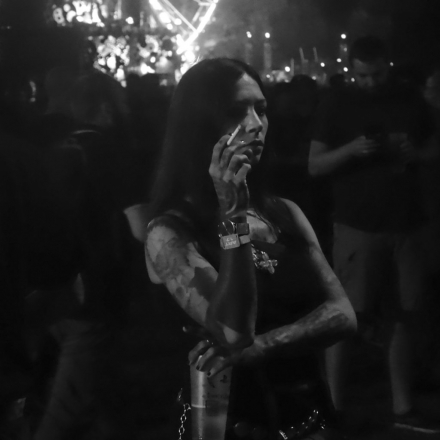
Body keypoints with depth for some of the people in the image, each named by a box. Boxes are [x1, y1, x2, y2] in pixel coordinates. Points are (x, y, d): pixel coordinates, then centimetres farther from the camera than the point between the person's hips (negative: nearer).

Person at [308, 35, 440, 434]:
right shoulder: (337, 105, 1)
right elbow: (315, 166, -1)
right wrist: (351, 149, -19)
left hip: (406, 226, 3)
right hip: (357, 227, -3)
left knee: (405, 319, 5)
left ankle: (403, 409, 13)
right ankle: (334, 408, 4)